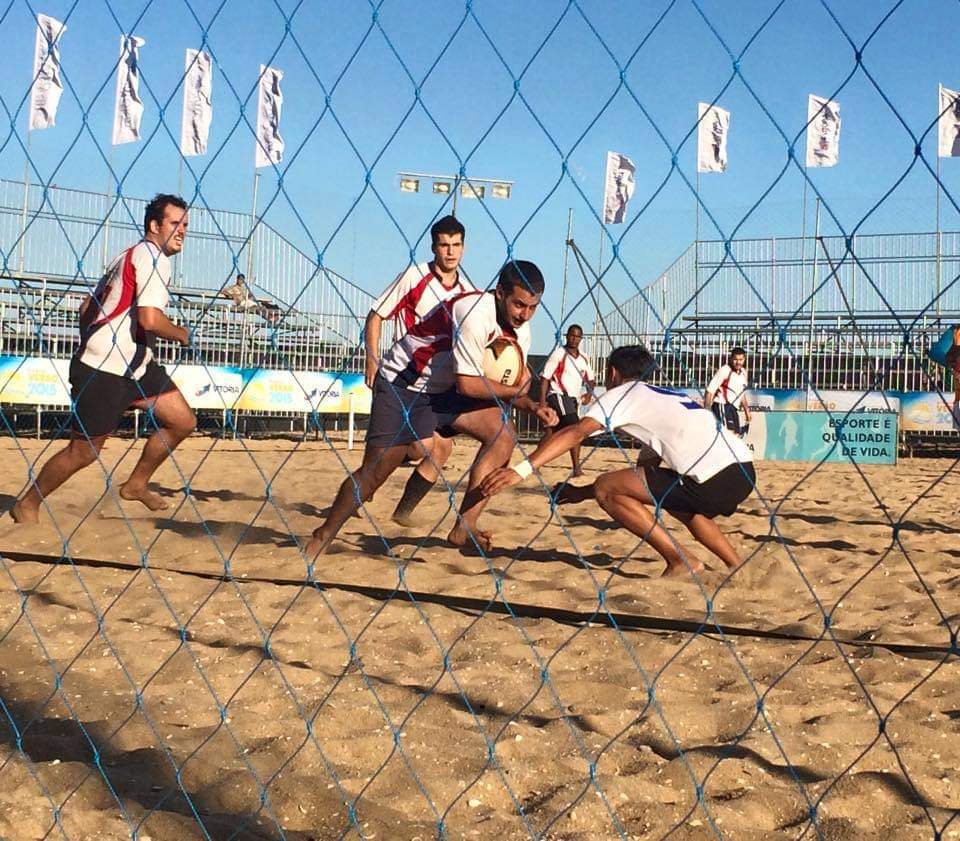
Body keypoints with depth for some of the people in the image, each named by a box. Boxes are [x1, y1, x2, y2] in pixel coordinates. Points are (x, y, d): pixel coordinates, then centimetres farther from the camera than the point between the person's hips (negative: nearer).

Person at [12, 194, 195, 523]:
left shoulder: (129, 256, 19)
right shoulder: (152, 256, -13)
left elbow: (87, 306, 23)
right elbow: (150, 319, -26)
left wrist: (93, 343, 26)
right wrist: (181, 334, -9)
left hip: (135, 364, 10)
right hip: (105, 370, -10)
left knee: (183, 421, 7)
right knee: (85, 450, -1)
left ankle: (136, 484, 21)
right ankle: (28, 505, 17)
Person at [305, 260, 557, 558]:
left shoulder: (520, 331, -3)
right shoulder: (475, 313, -29)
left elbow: (506, 388, 5)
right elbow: (468, 384, -29)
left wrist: (532, 406, -15)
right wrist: (514, 390, -15)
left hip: (444, 388, 7)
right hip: (402, 384, -7)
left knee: (503, 433, -12)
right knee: (375, 471, -7)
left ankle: (464, 528, -11)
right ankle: (322, 536, 15)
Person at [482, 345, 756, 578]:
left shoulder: (622, 393, 8)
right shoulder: (665, 395, 32)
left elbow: (575, 433, -9)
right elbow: (649, 468, 33)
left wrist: (522, 469, -16)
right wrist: (582, 493, 33)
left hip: (714, 479, -9)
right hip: (744, 473, 9)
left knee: (606, 488, -1)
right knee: (672, 500, 38)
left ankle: (681, 561, 0)